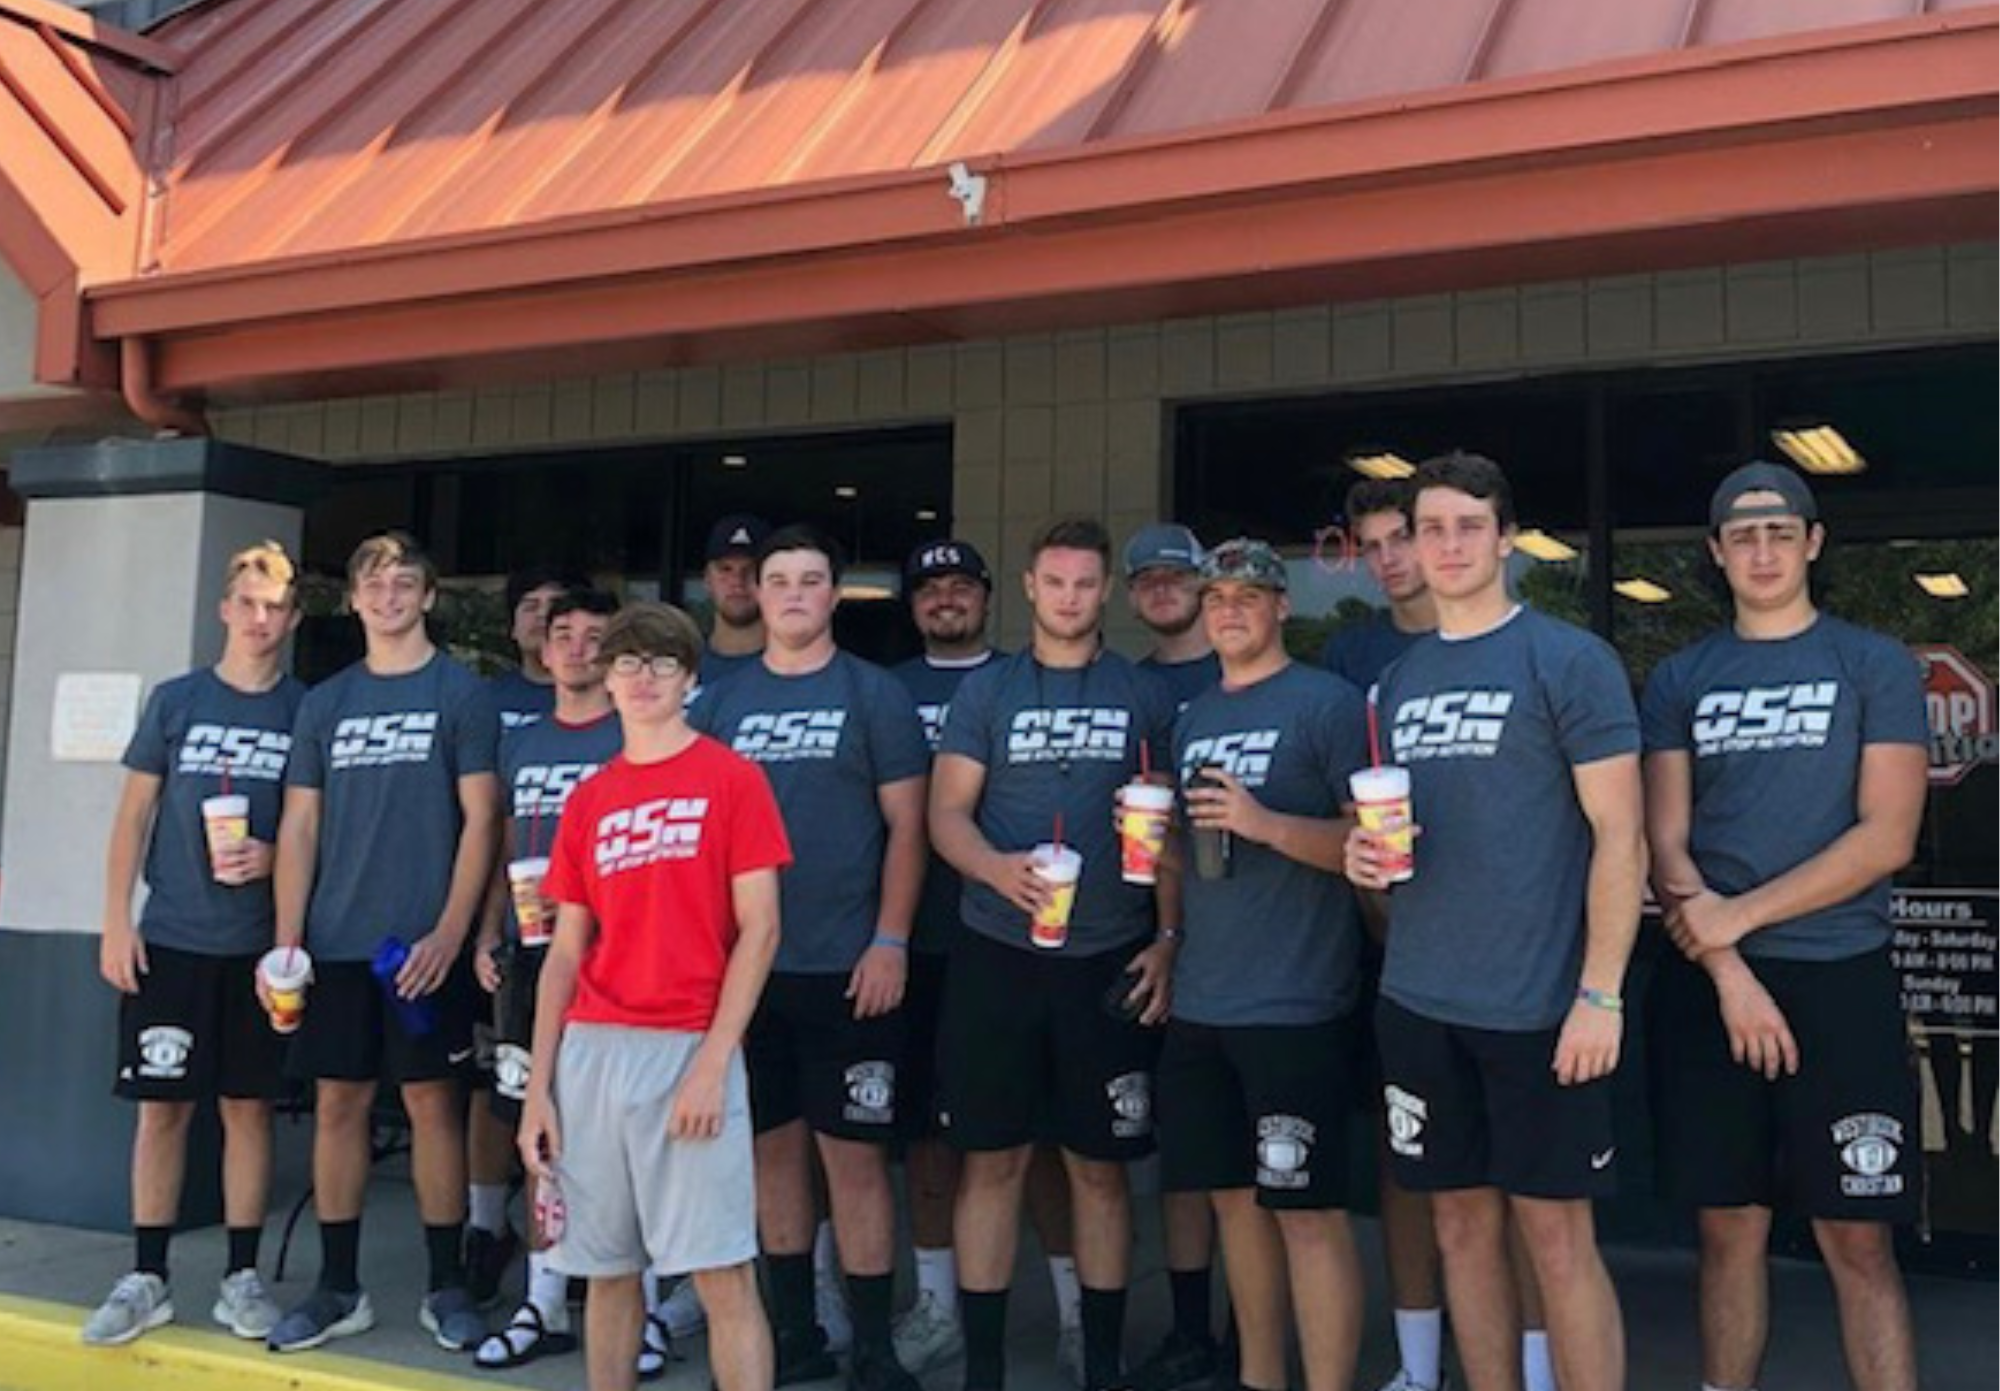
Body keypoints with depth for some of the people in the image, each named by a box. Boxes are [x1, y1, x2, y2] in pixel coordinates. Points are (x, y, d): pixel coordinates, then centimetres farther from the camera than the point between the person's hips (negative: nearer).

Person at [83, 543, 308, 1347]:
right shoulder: (176, 700, 4)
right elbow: (133, 815, 5)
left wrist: (277, 857, -12)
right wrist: (116, 920, -1)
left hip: (260, 943, 0)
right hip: (170, 939, 0)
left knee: (248, 1105, 5)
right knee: (162, 1104, 4)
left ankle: (241, 1276, 15)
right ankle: (146, 1278, 15)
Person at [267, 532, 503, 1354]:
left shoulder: (460, 694, 0)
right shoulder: (325, 702, 12)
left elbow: (480, 819, -5)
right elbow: (299, 826, 11)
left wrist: (450, 932, -13)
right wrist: (287, 939, 2)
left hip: (424, 941, -4)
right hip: (336, 942, 4)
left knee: (432, 1102, 1)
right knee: (338, 1103, 7)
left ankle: (446, 1286, 13)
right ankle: (339, 1287, 19)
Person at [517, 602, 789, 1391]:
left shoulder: (732, 779, 0)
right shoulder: (588, 802, 13)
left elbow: (759, 929, -5)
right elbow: (565, 952, 13)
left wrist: (713, 1060, -13)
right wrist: (538, 1086, 7)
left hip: (689, 1050, -4)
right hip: (593, 1052, 4)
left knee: (723, 1272, -5)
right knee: (607, 1269, 11)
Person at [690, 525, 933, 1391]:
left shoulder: (873, 695, 0)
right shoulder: (721, 701, 9)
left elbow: (906, 826, -3)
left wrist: (889, 943, -11)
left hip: (846, 965, -3)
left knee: (853, 1153, -1)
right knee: (773, 1146, 11)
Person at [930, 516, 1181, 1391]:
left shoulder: (1145, 697, 6)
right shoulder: (984, 693, 6)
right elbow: (947, 813, -1)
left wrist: (1168, 939, -3)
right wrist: (997, 868, -21)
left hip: (1110, 961, 0)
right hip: (995, 956, 0)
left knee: (1100, 1166, 8)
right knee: (991, 1162, 5)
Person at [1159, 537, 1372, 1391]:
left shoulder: (1327, 703, -6)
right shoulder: (1192, 719, 15)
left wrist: (1265, 823, -23)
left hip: (1296, 1004, -7)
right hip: (1200, 1002, 7)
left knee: (1307, 1209, -3)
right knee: (1233, 1194, 14)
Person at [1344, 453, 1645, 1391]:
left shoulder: (1570, 661, -6)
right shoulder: (1396, 682, 12)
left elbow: (1619, 835, -9)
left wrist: (1601, 995, -15)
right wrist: (1365, 853, -4)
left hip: (1540, 1002, -5)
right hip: (1418, 1000, 6)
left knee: (1555, 1233, 1)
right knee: (1462, 1225, 13)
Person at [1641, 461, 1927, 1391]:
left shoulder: (1875, 666, 3)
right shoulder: (1678, 680, 9)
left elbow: (1887, 838, -6)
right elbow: (1664, 844, 3)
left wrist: (1739, 914, -11)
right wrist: (1729, 970, -9)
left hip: (1840, 980, -2)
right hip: (1706, 984, 3)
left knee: (1857, 1237, -1)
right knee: (1728, 1226, 9)